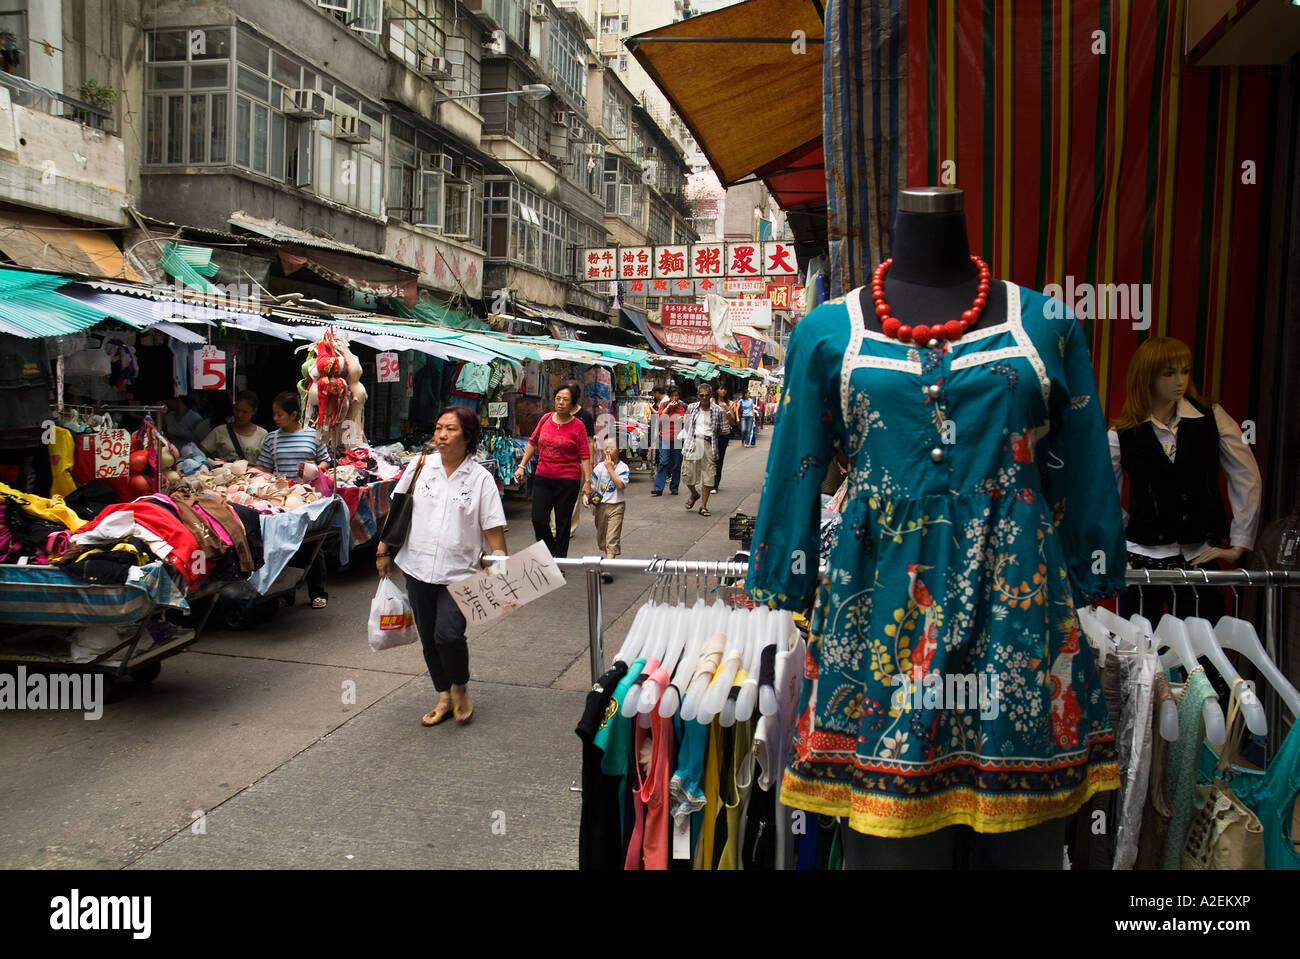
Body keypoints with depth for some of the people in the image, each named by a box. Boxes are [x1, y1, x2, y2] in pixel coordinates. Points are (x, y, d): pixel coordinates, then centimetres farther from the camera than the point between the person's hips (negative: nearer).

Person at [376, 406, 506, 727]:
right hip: (418, 567, 3)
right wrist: (383, 550, 10)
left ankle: (460, 688, 14)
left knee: (448, 635, -16)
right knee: (429, 639, 11)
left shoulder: (480, 478, -4)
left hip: (460, 572, -3)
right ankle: (444, 698, 32)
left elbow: (494, 529, -4)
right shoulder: (421, 466, 2)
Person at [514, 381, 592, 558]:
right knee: (538, 519, -1)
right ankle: (550, 551, 23)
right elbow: (533, 442, 16)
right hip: (542, 478, 4)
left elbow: (585, 456, -6)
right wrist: (522, 466, 14)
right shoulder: (546, 419, 5)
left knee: (562, 523, 5)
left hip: (568, 480, -3)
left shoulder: (577, 426, -6)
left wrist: (587, 480, -11)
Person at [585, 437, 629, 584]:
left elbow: (620, 485, -21)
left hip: (616, 506, -5)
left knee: (612, 538, -12)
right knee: (601, 536, 15)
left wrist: (610, 468, -18)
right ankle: (610, 558, 36)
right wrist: (586, 495, -10)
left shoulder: (623, 467, -6)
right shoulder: (600, 467, 5)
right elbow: (591, 484, 9)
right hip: (601, 505, 5)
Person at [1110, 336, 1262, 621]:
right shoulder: (1123, 434, -1)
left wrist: (1239, 544, 2)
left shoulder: (1212, 419, 1)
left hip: (1199, 556, 1)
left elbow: (1247, 479, 3)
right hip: (1142, 558, -1)